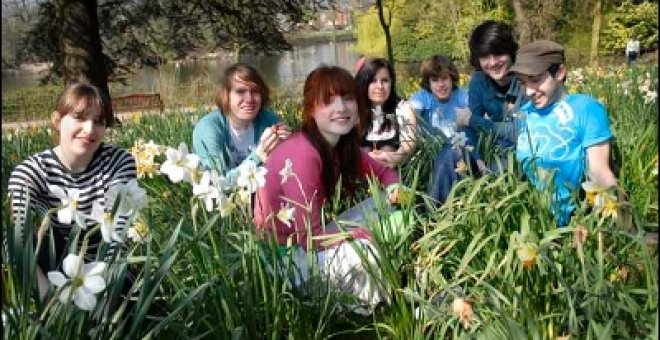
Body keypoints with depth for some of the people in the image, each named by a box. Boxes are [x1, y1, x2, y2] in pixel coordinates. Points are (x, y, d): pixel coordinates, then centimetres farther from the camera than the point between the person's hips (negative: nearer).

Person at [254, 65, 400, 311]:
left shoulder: (343, 145, -3)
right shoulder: (303, 154, -27)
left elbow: (383, 172, 11)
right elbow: (310, 238, -26)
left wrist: (395, 189, -13)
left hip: (312, 237, 8)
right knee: (376, 252, -22)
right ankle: (379, 308, 6)